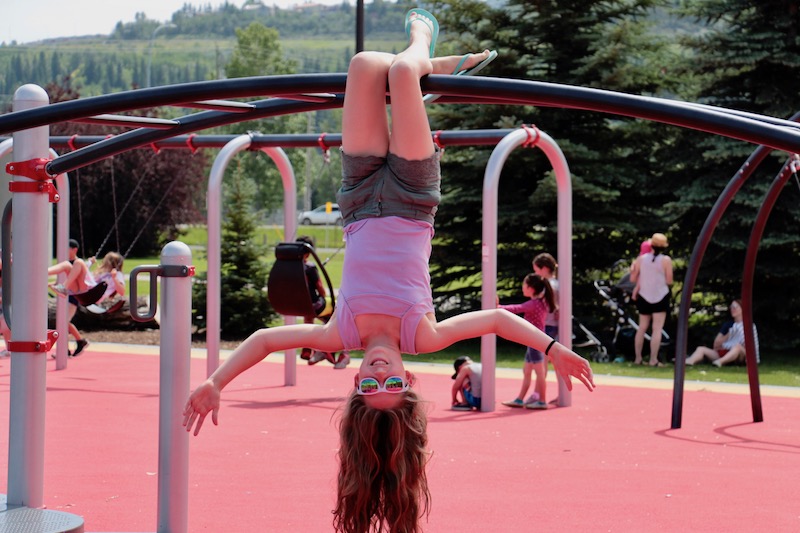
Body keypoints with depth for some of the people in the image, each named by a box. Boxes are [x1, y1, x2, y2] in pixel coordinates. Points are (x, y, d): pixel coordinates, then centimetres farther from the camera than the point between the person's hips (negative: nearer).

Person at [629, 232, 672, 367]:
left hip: (644, 297, 4)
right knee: (657, 329, -4)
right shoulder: (666, 260, -9)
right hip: (660, 297, -4)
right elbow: (669, 281, -9)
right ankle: (653, 360, -10)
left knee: (642, 328, 14)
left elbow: (633, 278, 4)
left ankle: (638, 358, 15)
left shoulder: (641, 258, -1)